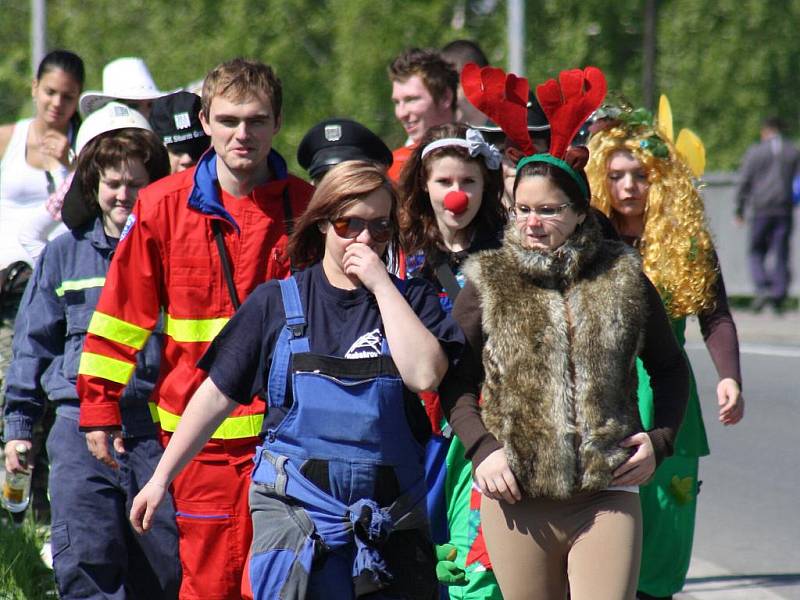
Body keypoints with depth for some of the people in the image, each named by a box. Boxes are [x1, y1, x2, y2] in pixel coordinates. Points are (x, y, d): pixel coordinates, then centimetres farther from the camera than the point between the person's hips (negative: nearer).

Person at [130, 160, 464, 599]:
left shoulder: (410, 300, 7)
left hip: (390, 513, 1)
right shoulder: (276, 303, 6)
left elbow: (425, 375, -13)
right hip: (294, 508, -1)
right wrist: (161, 478, 8)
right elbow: (217, 395, 9)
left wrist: (381, 285, -9)